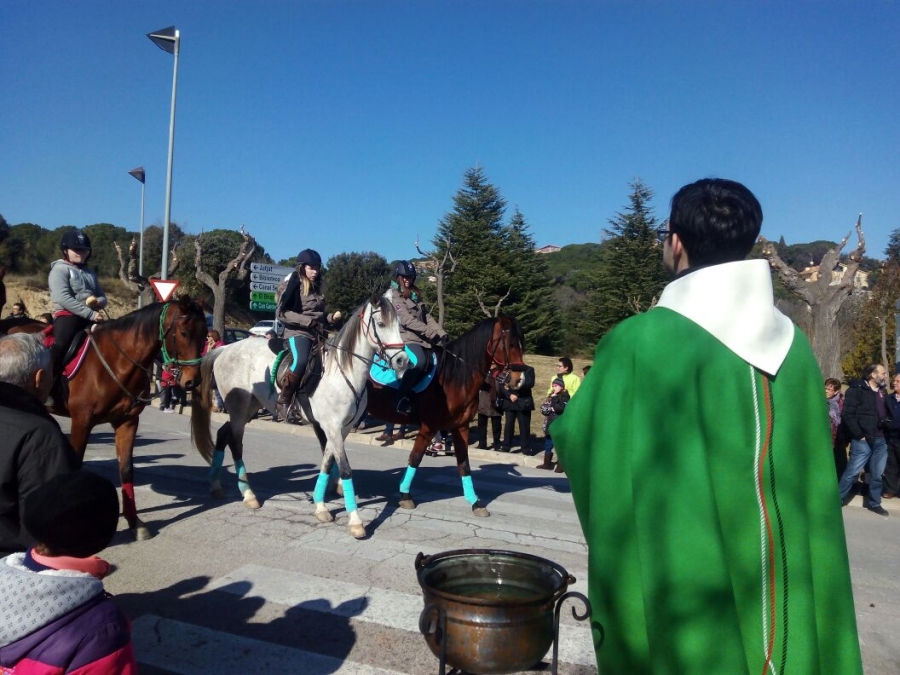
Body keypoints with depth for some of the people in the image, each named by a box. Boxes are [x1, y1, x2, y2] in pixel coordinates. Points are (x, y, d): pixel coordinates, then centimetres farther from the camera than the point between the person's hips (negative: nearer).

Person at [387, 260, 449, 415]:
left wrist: (442, 333, -2)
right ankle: (402, 397, -27)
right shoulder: (393, 294, -4)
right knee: (419, 360, -34)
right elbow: (406, 319, -15)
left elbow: (427, 317, 15)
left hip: (421, 338, 9)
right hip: (403, 337, -9)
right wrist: (432, 332, -21)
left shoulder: (415, 295, 20)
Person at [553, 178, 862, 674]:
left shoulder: (640, 341, -21)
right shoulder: (792, 342, -1)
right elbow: (811, 478, 7)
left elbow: (580, 438, -12)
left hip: (678, 587, -5)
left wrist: (564, 424, 10)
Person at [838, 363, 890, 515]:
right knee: (852, 473, -3)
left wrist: (887, 422, 2)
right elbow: (847, 415, -13)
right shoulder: (856, 390, -7)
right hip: (863, 440, -6)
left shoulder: (882, 392, 14)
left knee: (878, 474, 12)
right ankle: (836, 500, 9)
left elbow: (887, 413, 25)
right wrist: (859, 435, -13)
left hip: (881, 440, 7)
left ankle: (874, 503, 26)